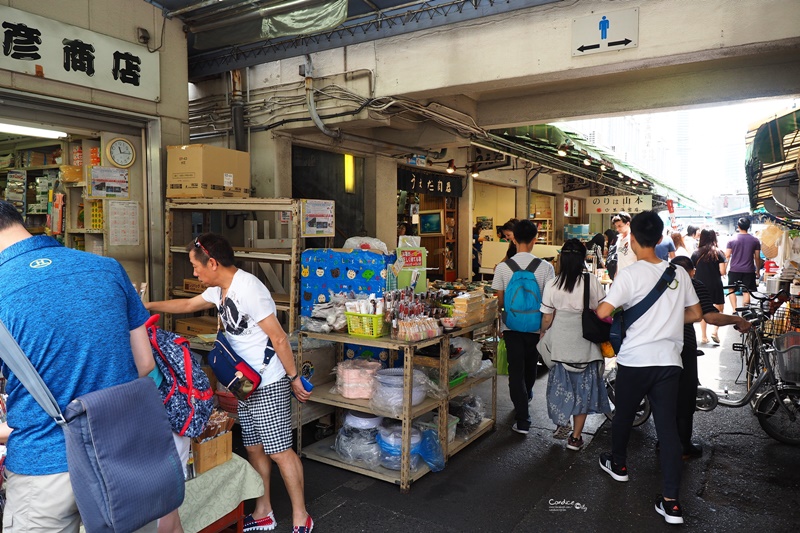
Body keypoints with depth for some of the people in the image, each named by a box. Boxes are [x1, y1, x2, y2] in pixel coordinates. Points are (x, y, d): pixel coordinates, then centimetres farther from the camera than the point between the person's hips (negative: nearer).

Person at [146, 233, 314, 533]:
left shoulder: (247, 288, -23)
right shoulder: (220, 289, 7)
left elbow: (279, 338, -21)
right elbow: (188, 305, 26)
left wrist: (294, 378, -16)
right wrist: (149, 306, 24)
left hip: (269, 384, -9)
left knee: (279, 451, 0)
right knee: (254, 449, 16)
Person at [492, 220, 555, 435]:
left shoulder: (503, 267, -10)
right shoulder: (545, 267, -11)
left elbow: (500, 301, -4)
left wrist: (501, 324, 11)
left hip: (511, 326, -1)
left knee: (516, 369, 3)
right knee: (530, 366, 24)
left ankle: (522, 419, 0)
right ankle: (526, 395, 51)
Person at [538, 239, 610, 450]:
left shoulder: (552, 285, -10)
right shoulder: (592, 282, -12)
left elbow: (547, 318, -6)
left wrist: (543, 335, 13)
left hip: (560, 344, 1)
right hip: (585, 344, -1)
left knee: (561, 385, 21)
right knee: (583, 389, 11)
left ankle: (561, 423, 36)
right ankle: (575, 437, 16)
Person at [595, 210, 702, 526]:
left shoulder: (630, 274, -12)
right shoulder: (679, 273, 3)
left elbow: (603, 312, -20)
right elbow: (695, 314, 12)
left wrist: (614, 319, 3)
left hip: (635, 360, -4)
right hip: (669, 360, 4)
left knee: (623, 415, 18)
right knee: (668, 426, 5)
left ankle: (618, 464, 40)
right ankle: (671, 502, 5)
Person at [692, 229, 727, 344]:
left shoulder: (696, 254, -1)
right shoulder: (718, 253, -4)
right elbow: (722, 272, -9)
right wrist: (715, 273, 12)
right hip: (715, 285, -2)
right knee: (719, 309, 14)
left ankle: (703, 336, 14)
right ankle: (715, 331, -1)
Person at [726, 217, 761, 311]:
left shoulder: (732, 240, -3)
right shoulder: (755, 240, 1)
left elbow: (727, 255, -3)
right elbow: (757, 257, 3)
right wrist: (757, 270, 14)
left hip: (734, 270, -1)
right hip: (749, 270, 1)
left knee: (732, 290, 11)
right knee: (746, 291, 6)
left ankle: (734, 310, 0)